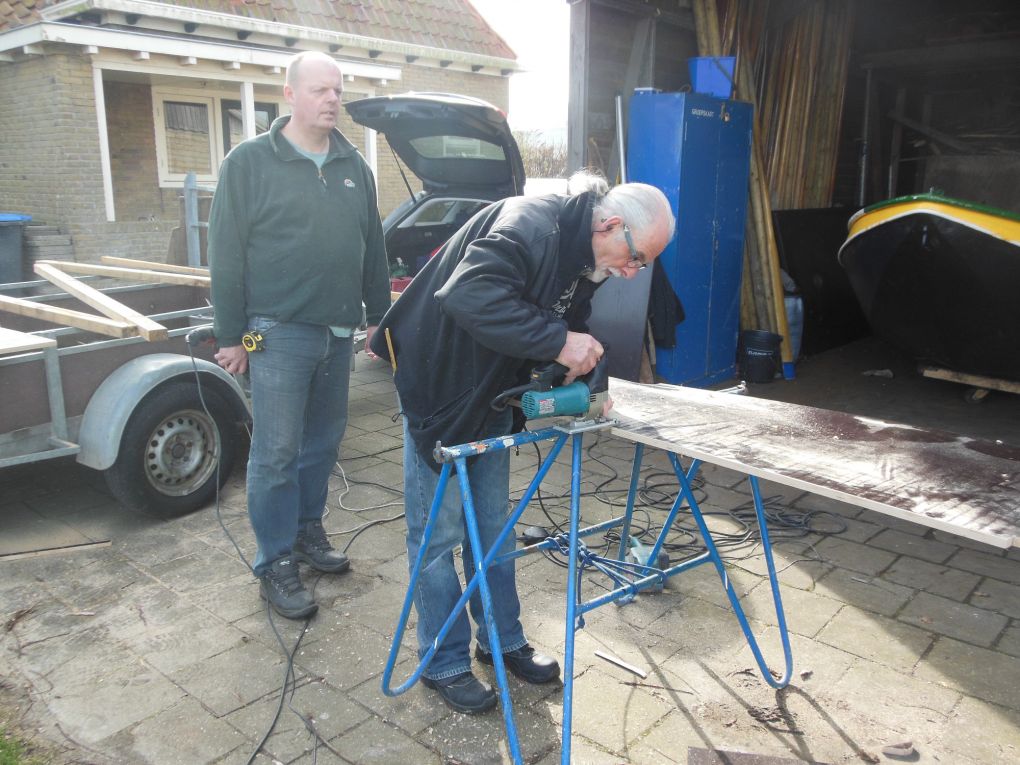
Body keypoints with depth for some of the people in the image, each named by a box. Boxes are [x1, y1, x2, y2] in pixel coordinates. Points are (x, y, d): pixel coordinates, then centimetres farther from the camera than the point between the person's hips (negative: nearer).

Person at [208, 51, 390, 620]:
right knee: (277, 452, -1)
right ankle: (276, 563, 11)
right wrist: (230, 334, -7)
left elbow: (373, 247, 16)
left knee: (324, 439, 14)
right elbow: (227, 254, -5)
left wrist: (379, 313, 14)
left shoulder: (354, 166, 11)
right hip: (280, 333, -5)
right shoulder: (250, 162, -3)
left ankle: (308, 530, 32)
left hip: (339, 331, 5)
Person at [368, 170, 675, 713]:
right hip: (439, 383, -8)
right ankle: (444, 664, 17)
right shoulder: (529, 225, -28)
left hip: (493, 394, 9)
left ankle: (503, 639, 31)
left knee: (492, 526, 16)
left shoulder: (587, 257, 2)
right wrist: (559, 341, -39)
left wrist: (585, 380, -8)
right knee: (438, 532, 2)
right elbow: (468, 297, -42)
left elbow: (571, 323, 11)